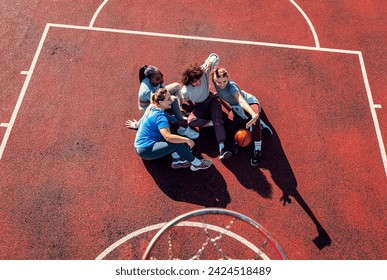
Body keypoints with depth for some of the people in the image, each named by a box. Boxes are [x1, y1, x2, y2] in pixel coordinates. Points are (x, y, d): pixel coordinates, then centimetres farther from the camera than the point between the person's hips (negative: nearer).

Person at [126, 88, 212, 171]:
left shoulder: (152, 107, 2)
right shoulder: (160, 117, -25)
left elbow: (144, 118, 24)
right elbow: (168, 137, -36)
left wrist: (136, 124, 43)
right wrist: (187, 140, -28)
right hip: (146, 151, -10)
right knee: (177, 143, -22)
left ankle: (177, 159, -3)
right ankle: (196, 164, -5)